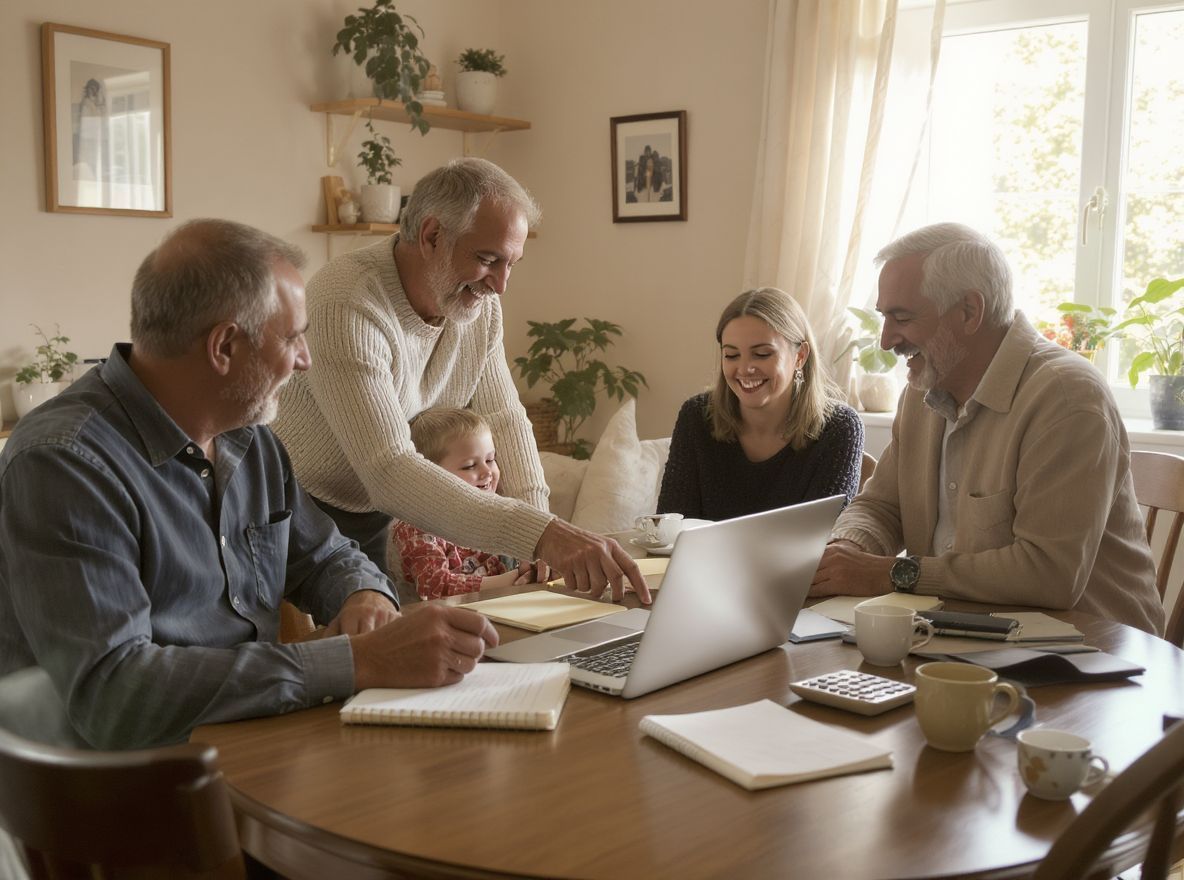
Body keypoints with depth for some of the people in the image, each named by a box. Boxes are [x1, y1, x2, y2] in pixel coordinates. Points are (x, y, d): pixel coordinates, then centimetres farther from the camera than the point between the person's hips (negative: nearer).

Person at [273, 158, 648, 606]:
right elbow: (388, 470, -38)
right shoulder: (346, 306, -30)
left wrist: (542, 540, -13)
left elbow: (503, 419, 2)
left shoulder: (479, 304, -5)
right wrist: (538, 533, -47)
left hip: (374, 520, 7)